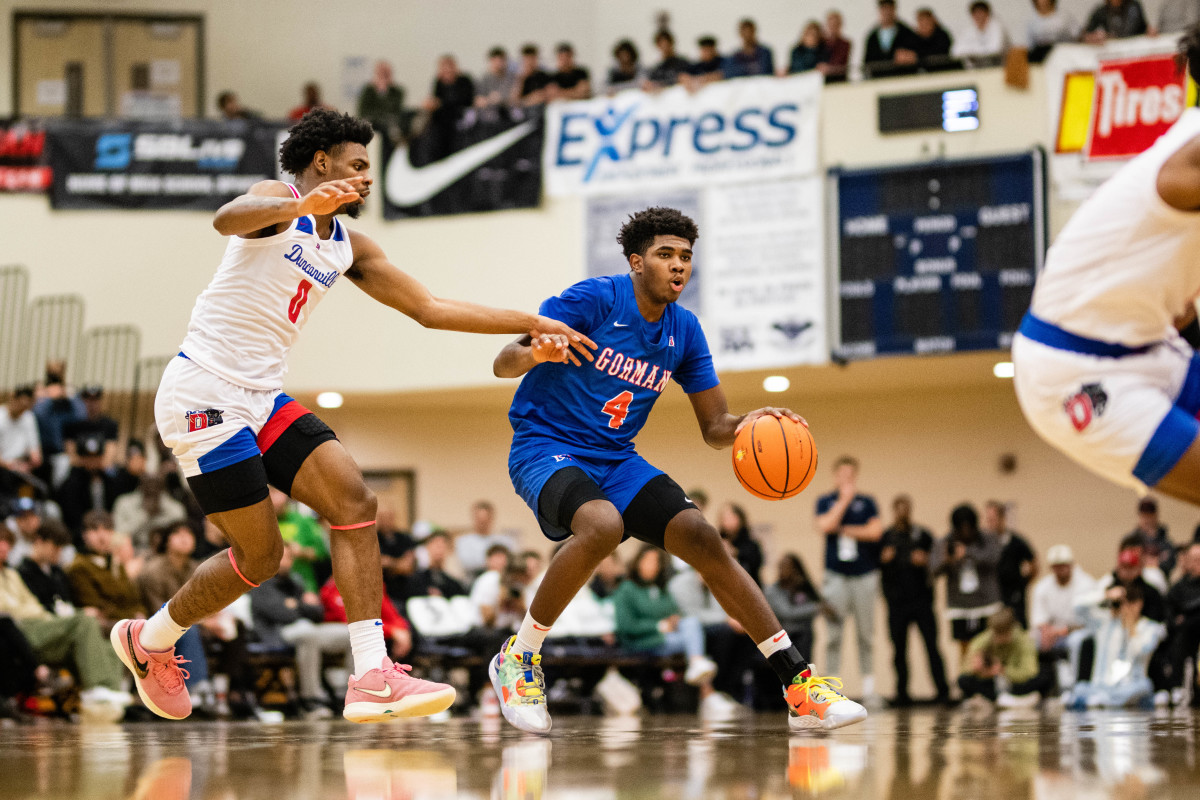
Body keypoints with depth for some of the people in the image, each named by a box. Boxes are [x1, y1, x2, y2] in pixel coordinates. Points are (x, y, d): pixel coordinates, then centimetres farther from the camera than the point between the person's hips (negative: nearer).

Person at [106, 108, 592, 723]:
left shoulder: (348, 248, 16)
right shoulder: (278, 202, -8)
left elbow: (431, 309, 19)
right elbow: (226, 219, -33)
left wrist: (534, 323, 15)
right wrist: (301, 206, -52)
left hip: (261, 396, 8)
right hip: (203, 391, -8)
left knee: (353, 499, -11)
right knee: (260, 555, -5)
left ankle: (372, 679, -16)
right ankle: (149, 639, 20)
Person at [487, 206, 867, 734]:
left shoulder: (684, 331, 5)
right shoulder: (595, 299, -13)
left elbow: (714, 427, 10)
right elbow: (502, 365, -17)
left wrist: (750, 423, -14)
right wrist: (536, 353, -41)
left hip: (616, 459, 6)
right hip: (545, 448, -6)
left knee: (703, 539, -12)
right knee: (602, 525, -37)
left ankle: (800, 686, -9)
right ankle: (518, 660, -18)